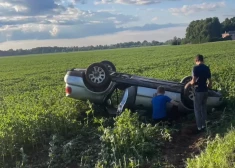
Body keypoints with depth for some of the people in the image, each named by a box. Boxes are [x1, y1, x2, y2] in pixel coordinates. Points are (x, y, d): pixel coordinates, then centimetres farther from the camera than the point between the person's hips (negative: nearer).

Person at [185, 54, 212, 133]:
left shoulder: (196, 68, -16)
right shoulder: (207, 68, 4)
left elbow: (193, 81, -21)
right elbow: (210, 81, 10)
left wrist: (188, 84, -1)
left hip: (198, 91, -6)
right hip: (205, 91, 7)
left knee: (197, 110, 4)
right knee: (203, 108, 19)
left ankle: (200, 127, 6)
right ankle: (204, 125, 27)